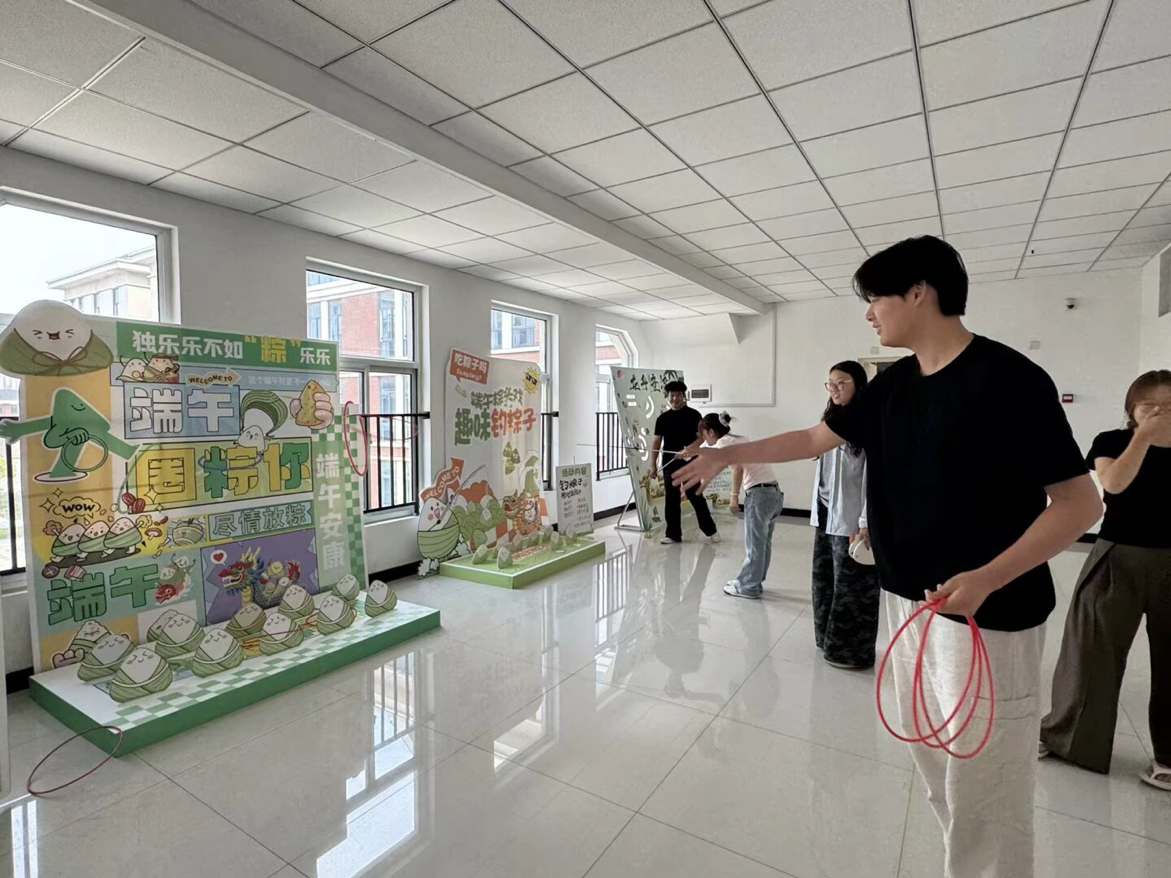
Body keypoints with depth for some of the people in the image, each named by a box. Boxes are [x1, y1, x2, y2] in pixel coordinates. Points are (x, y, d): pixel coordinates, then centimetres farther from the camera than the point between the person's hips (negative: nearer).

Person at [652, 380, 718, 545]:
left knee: (696, 497, 0)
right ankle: (673, 534, 15)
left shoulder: (693, 415, -2)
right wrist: (653, 465, 3)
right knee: (671, 499, 6)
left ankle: (710, 531, 15)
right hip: (669, 463, 4)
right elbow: (657, 442, 8)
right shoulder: (663, 418, 8)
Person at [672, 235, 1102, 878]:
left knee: (983, 787, 4)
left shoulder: (1008, 378, -15)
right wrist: (726, 455, 14)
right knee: (934, 762, 19)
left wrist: (987, 578, -26)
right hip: (908, 600, 7)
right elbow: (813, 439, 14)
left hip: (989, 615, -7)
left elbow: (1080, 501, -14)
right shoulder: (892, 384, 6)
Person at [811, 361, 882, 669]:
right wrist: (818, 511, 15)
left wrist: (865, 522, -17)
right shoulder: (832, 420, 14)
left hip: (850, 520, -8)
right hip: (826, 516, 8)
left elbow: (872, 475, -14)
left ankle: (853, 651, 17)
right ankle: (829, 641, 30)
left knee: (851, 585, 3)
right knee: (824, 580, 15)